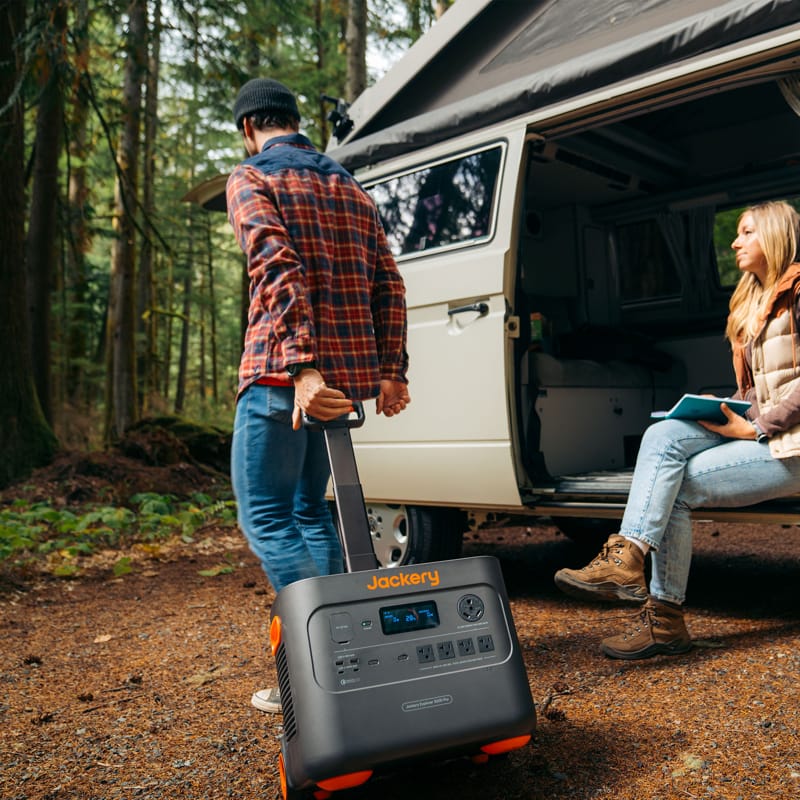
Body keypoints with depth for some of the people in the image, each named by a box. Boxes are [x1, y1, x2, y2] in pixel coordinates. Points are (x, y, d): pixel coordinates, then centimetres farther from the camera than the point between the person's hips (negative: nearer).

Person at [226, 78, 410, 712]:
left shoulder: (251, 178, 0)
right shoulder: (349, 186, 21)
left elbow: (278, 270, -17)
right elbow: (388, 281, 12)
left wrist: (301, 368, -25)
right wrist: (392, 369, 9)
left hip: (284, 374, -7)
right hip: (350, 374, 7)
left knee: (267, 517, 1)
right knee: (310, 508, 18)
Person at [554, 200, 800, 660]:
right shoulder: (752, 301, 21)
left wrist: (757, 428, -18)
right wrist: (725, 412, 1)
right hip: (756, 428, 7)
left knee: (676, 486, -21)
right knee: (663, 437, -19)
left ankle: (664, 617, -17)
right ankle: (625, 559, -23)